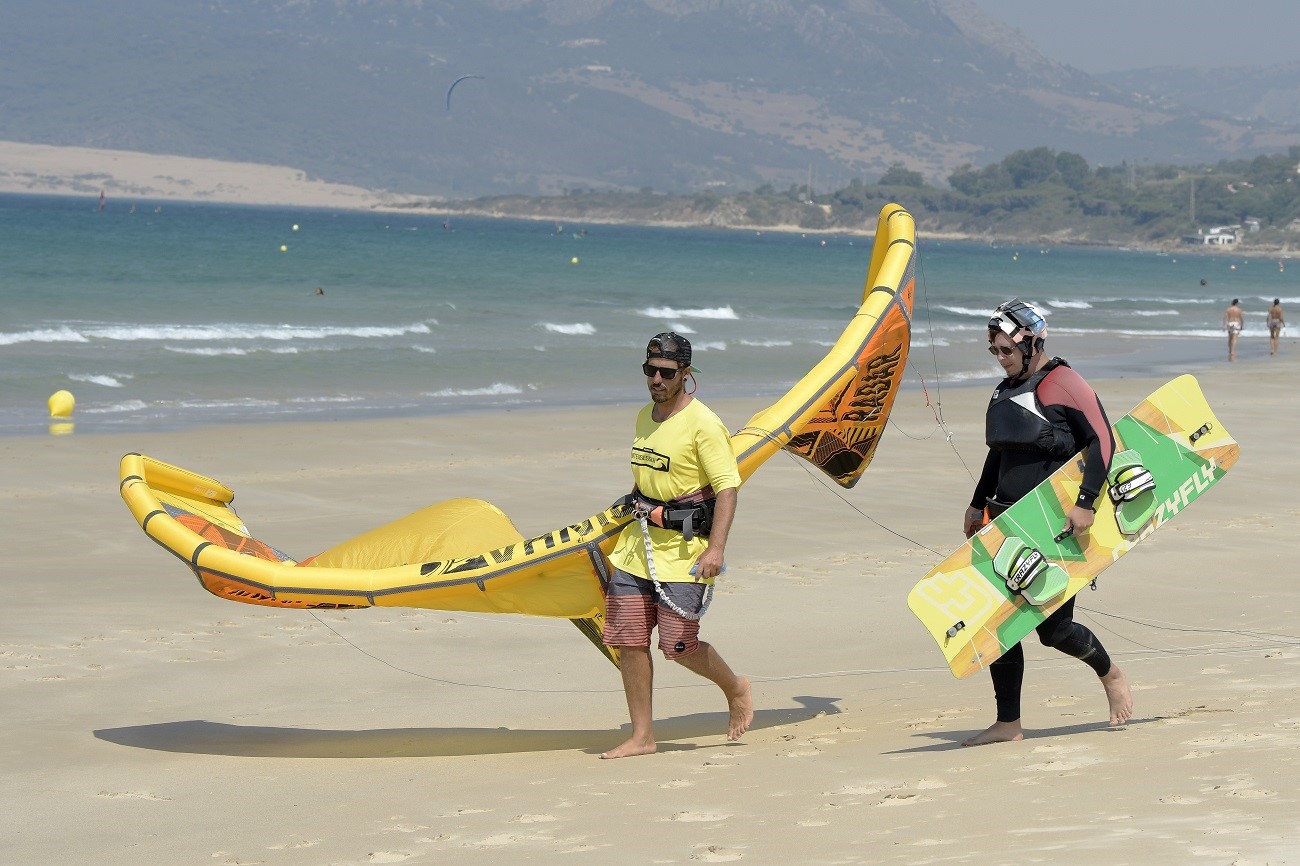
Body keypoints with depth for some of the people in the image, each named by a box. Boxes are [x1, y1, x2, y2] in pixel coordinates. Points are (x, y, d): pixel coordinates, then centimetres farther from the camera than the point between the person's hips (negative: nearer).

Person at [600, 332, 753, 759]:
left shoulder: (703, 424, -13)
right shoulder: (644, 418, 11)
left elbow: (727, 488, -18)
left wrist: (716, 548, -26)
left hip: (685, 548, -7)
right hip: (638, 546, 7)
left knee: (678, 646, -6)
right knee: (629, 641, 1)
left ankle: (736, 689, 23)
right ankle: (642, 736, 9)